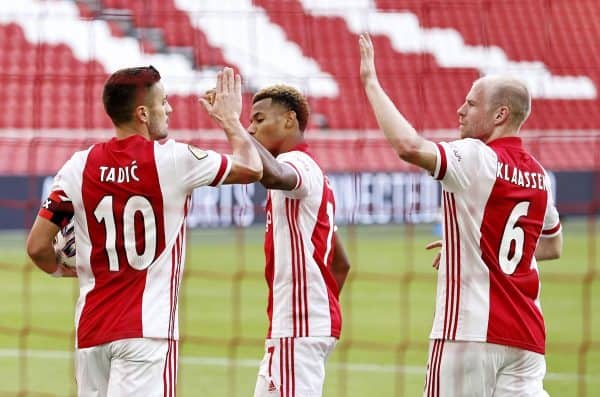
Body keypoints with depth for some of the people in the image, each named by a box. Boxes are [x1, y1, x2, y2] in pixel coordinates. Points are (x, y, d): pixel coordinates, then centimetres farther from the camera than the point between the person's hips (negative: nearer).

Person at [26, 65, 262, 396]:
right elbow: (251, 169, 6)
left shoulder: (79, 167, 3)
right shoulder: (172, 161, -6)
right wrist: (230, 119, 23)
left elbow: (37, 247, 3)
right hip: (147, 329, -5)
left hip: (90, 328, 5)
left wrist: (60, 269, 25)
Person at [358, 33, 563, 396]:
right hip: (526, 336, 7)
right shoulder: (538, 175, 15)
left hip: (472, 329, -7)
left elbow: (409, 146, -26)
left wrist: (371, 82, -16)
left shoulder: (476, 159, -9)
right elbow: (553, 246, 29)